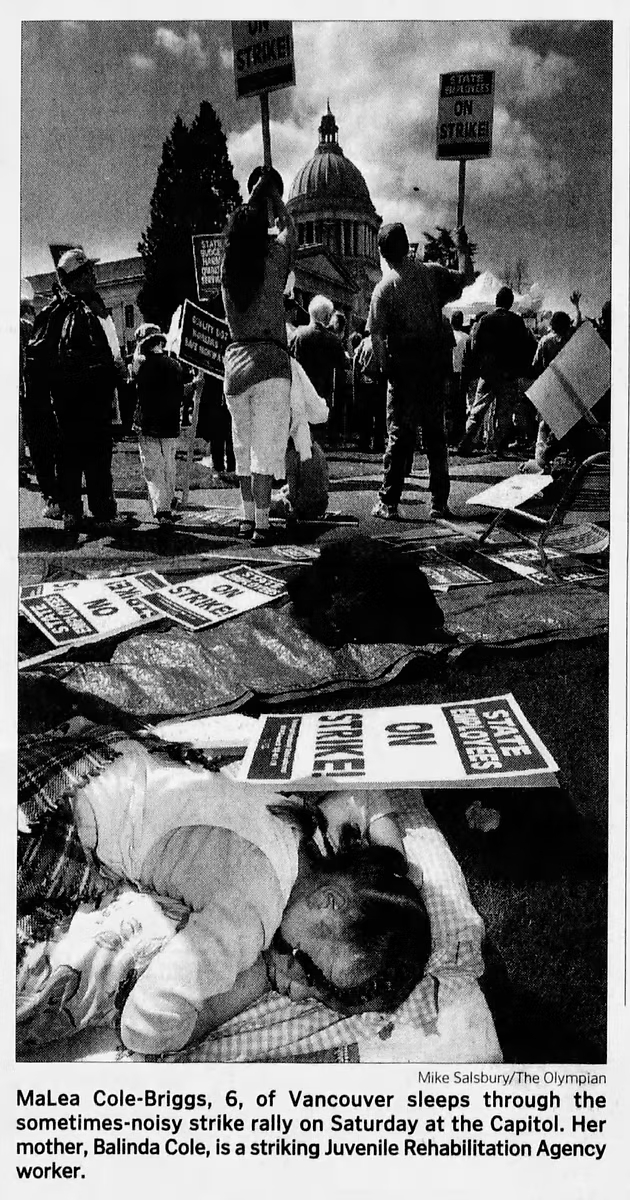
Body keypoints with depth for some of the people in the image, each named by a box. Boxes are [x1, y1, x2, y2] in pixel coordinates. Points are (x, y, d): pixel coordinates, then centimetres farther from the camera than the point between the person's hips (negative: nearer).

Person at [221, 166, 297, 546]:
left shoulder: (228, 268, 6)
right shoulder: (274, 260, -5)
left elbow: (242, 230, 26)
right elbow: (289, 228, 17)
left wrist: (254, 198, 38)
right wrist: (274, 197, 30)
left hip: (236, 359, 5)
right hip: (270, 362, -5)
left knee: (244, 445, 14)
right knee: (265, 447, -5)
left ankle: (247, 518, 20)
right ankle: (262, 525, -6)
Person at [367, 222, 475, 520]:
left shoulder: (384, 288, -7)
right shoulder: (432, 273, 0)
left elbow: (377, 337, -10)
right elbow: (467, 278, 15)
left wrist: (387, 369, -1)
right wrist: (462, 246, 27)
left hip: (403, 369, -2)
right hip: (434, 366, 2)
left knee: (399, 435, 2)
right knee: (435, 434, 9)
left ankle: (389, 503, 2)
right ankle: (439, 502, 12)